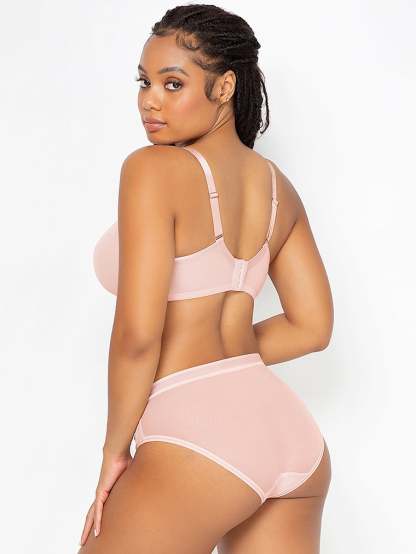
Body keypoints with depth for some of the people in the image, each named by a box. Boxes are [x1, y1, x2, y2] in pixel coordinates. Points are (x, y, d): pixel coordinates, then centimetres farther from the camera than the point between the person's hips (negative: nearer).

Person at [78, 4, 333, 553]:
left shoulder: (154, 168, -10)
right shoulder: (277, 186, 11)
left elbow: (137, 334, -16)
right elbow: (313, 327, 15)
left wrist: (115, 449, -4)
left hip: (201, 435, -7)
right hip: (294, 435, 7)